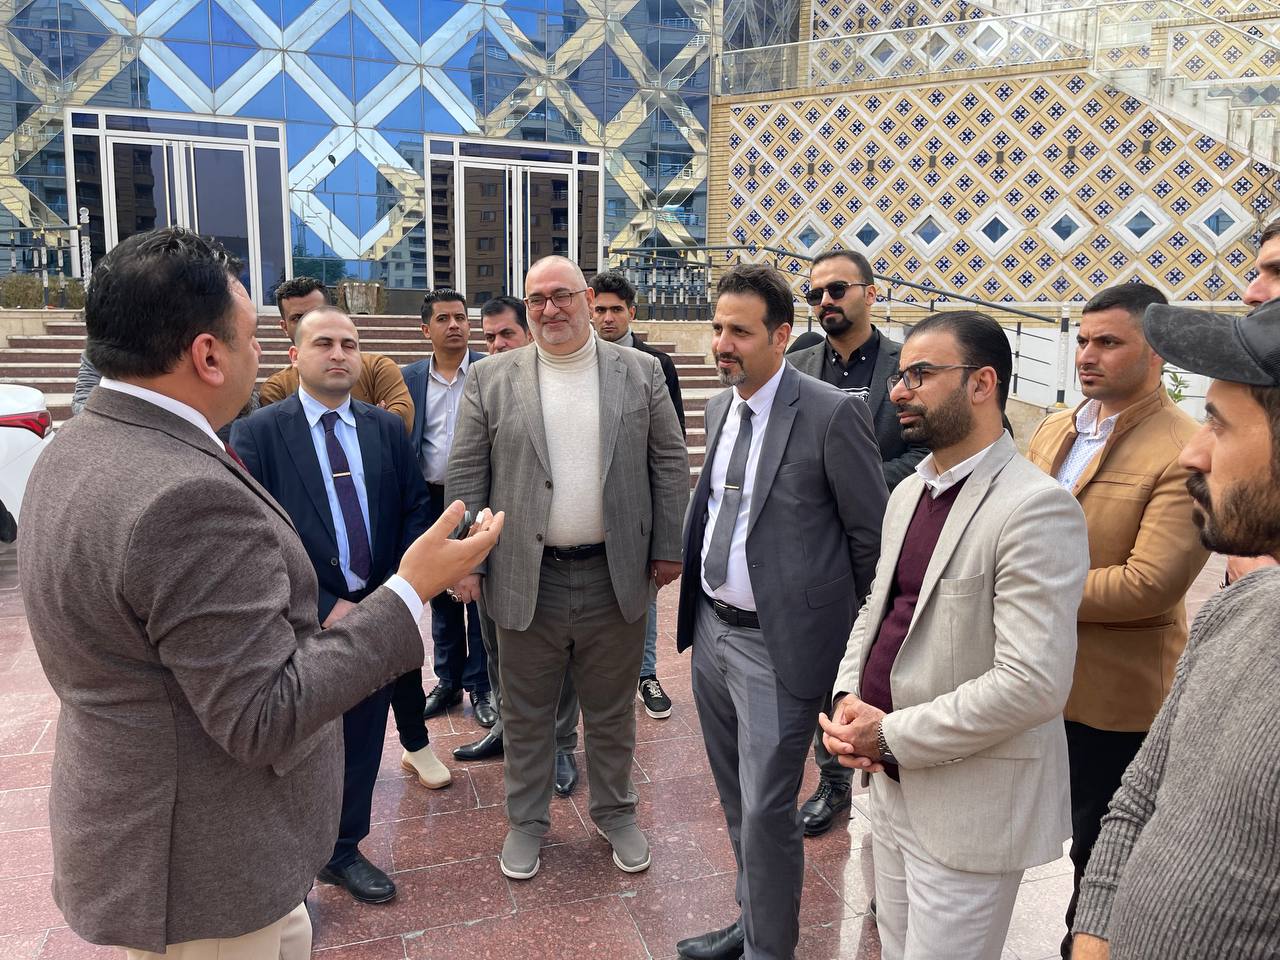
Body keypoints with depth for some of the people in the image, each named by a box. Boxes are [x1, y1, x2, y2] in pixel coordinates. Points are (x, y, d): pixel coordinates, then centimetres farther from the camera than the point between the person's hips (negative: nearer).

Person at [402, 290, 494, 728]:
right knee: (441, 596, 14)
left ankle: (481, 686, 19)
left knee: (480, 595, 5)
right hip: (431, 500, 3)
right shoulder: (410, 377, 6)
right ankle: (448, 681, 29)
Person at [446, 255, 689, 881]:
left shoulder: (640, 373, 1)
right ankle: (526, 821, 34)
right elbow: (466, 474, 0)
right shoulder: (490, 379, 0)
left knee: (611, 712, 16)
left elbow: (669, 462, 3)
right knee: (526, 713, 14)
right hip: (526, 577, 0)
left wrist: (668, 548, -1)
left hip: (616, 575, 1)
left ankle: (615, 813, 37)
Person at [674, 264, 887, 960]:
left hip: (779, 643, -7)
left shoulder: (831, 414, -16)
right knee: (736, 796, 21)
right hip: (712, 629, 8)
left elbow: (872, 534, -10)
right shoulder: (721, 405, 7)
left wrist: (863, 636, -2)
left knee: (765, 808, 2)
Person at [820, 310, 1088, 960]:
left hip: (969, 804, -8)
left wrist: (892, 736, -19)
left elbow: (1031, 684, -26)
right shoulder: (908, 492, 8)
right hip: (893, 779, 8)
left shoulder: (1036, 508, -20)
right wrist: (848, 698, -2)